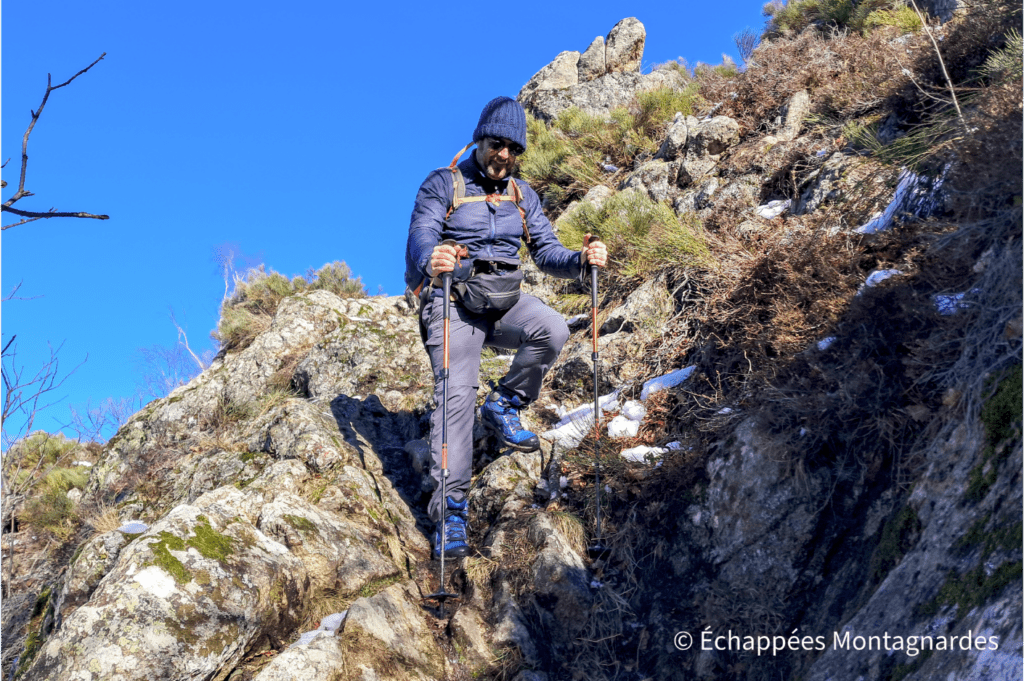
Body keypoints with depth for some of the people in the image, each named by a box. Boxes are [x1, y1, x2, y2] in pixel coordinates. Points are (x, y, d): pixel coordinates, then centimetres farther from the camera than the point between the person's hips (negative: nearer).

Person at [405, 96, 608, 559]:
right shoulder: (442, 185, -2)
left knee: (553, 330, -26)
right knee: (456, 393, -18)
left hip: (504, 301, 4)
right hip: (452, 301, -4)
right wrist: (432, 259, -42)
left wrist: (581, 259, -17)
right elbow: (420, 238, -16)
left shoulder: (521, 195, 13)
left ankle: (504, 406, -2)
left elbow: (546, 251, 6)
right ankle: (451, 506, -13)